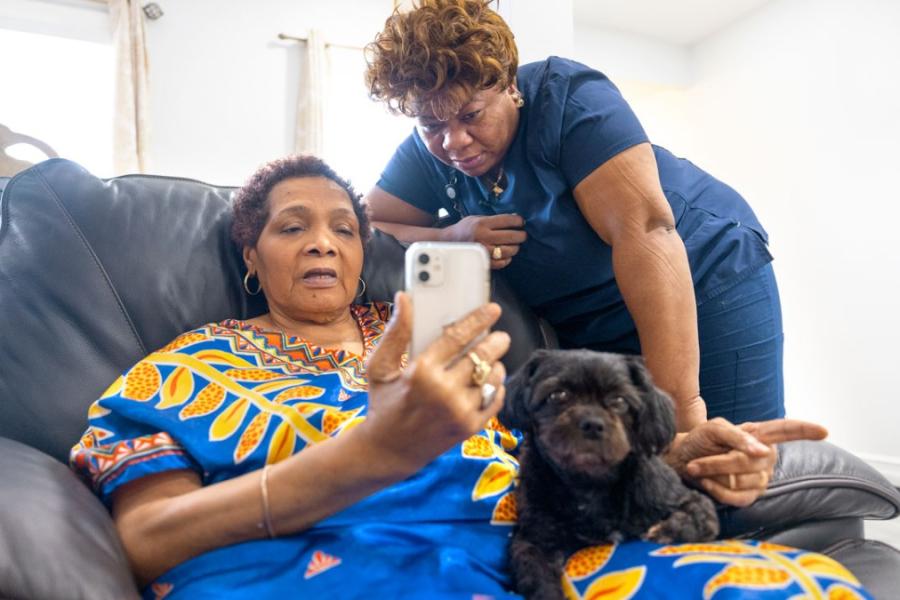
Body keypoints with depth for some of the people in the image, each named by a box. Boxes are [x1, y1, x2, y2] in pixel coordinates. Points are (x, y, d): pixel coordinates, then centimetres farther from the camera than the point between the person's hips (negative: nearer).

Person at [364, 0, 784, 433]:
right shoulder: (426, 154, -5)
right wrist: (449, 239, -26)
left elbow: (644, 231, -32)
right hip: (586, 330, 5)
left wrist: (679, 399, -37)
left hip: (705, 283, -4)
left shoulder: (567, 98, -23)